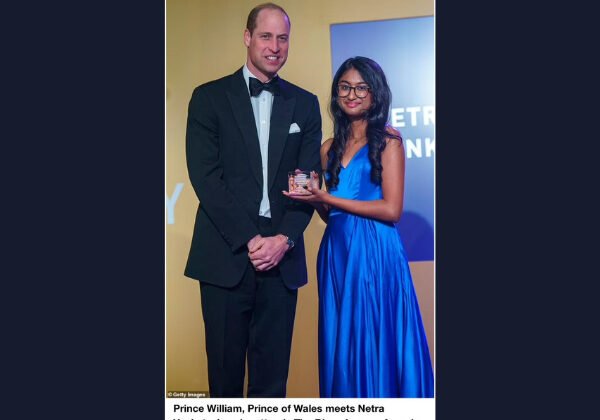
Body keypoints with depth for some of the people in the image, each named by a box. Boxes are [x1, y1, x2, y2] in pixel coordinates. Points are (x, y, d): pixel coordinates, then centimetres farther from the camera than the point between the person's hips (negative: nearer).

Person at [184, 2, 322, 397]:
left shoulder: (305, 104, 11)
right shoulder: (210, 97, 4)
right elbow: (205, 176, -4)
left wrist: (284, 239, -9)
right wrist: (250, 239, -11)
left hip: (281, 257, 2)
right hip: (226, 254, -2)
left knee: (272, 374, 8)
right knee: (225, 369, 7)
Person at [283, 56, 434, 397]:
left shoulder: (388, 141, -2)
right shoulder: (330, 148, 14)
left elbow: (392, 209, -11)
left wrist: (327, 199, -10)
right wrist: (314, 198, -5)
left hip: (376, 253, -5)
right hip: (337, 253, 5)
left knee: (376, 341, 2)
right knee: (341, 342, 11)